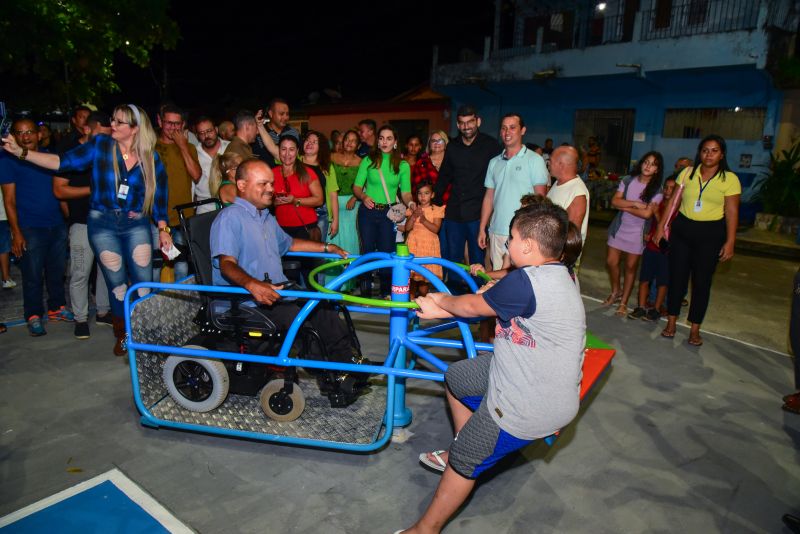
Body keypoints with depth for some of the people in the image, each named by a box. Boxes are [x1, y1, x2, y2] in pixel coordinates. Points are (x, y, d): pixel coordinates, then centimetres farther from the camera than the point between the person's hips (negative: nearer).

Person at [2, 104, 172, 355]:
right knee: (116, 282, 7)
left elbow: (158, 196, 3)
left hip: (136, 224, 0)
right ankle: (122, 333, 26)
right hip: (102, 223, 0)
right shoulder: (100, 145, -2)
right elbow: (62, 162, -5)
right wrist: (21, 152, -14)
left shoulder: (151, 158, -1)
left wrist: (163, 229, -1)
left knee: (144, 281, -5)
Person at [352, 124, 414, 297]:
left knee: (387, 251, 4)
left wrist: (411, 203, -23)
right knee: (367, 250, 4)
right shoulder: (368, 160, 1)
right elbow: (357, 186, 0)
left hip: (388, 213, 0)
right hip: (368, 211, 0)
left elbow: (405, 192, -2)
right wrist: (363, 196, -21)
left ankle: (386, 292, 19)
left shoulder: (403, 165, 3)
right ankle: (365, 291, 16)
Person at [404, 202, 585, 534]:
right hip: (520, 371, 9)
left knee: (464, 462, 7)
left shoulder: (527, 281, -28)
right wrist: (442, 311, 14)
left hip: (530, 407, -9)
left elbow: (474, 306, -14)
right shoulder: (556, 274, 3)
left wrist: (441, 300, 6)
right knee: (455, 378, 22)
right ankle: (461, 449, 40)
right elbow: (490, 301, 11)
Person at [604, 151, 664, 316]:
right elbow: (615, 201, -11)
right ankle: (615, 292, 29)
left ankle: (623, 302, 18)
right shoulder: (627, 181, -2)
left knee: (631, 267, 5)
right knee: (611, 262, 3)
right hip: (619, 228, 3)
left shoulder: (657, 190, -10)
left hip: (638, 232, -2)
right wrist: (635, 203, -20)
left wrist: (625, 207, -15)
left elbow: (647, 213, -21)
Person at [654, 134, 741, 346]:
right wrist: (662, 226, 0)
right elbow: (674, 202, 4)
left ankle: (695, 329, 17)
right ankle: (671, 322, 19)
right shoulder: (687, 173, 2)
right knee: (677, 276, 6)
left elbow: (732, 212, -6)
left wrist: (730, 242, -10)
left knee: (702, 281, 4)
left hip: (710, 234, -2)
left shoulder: (730, 179, -4)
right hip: (682, 229, 2)